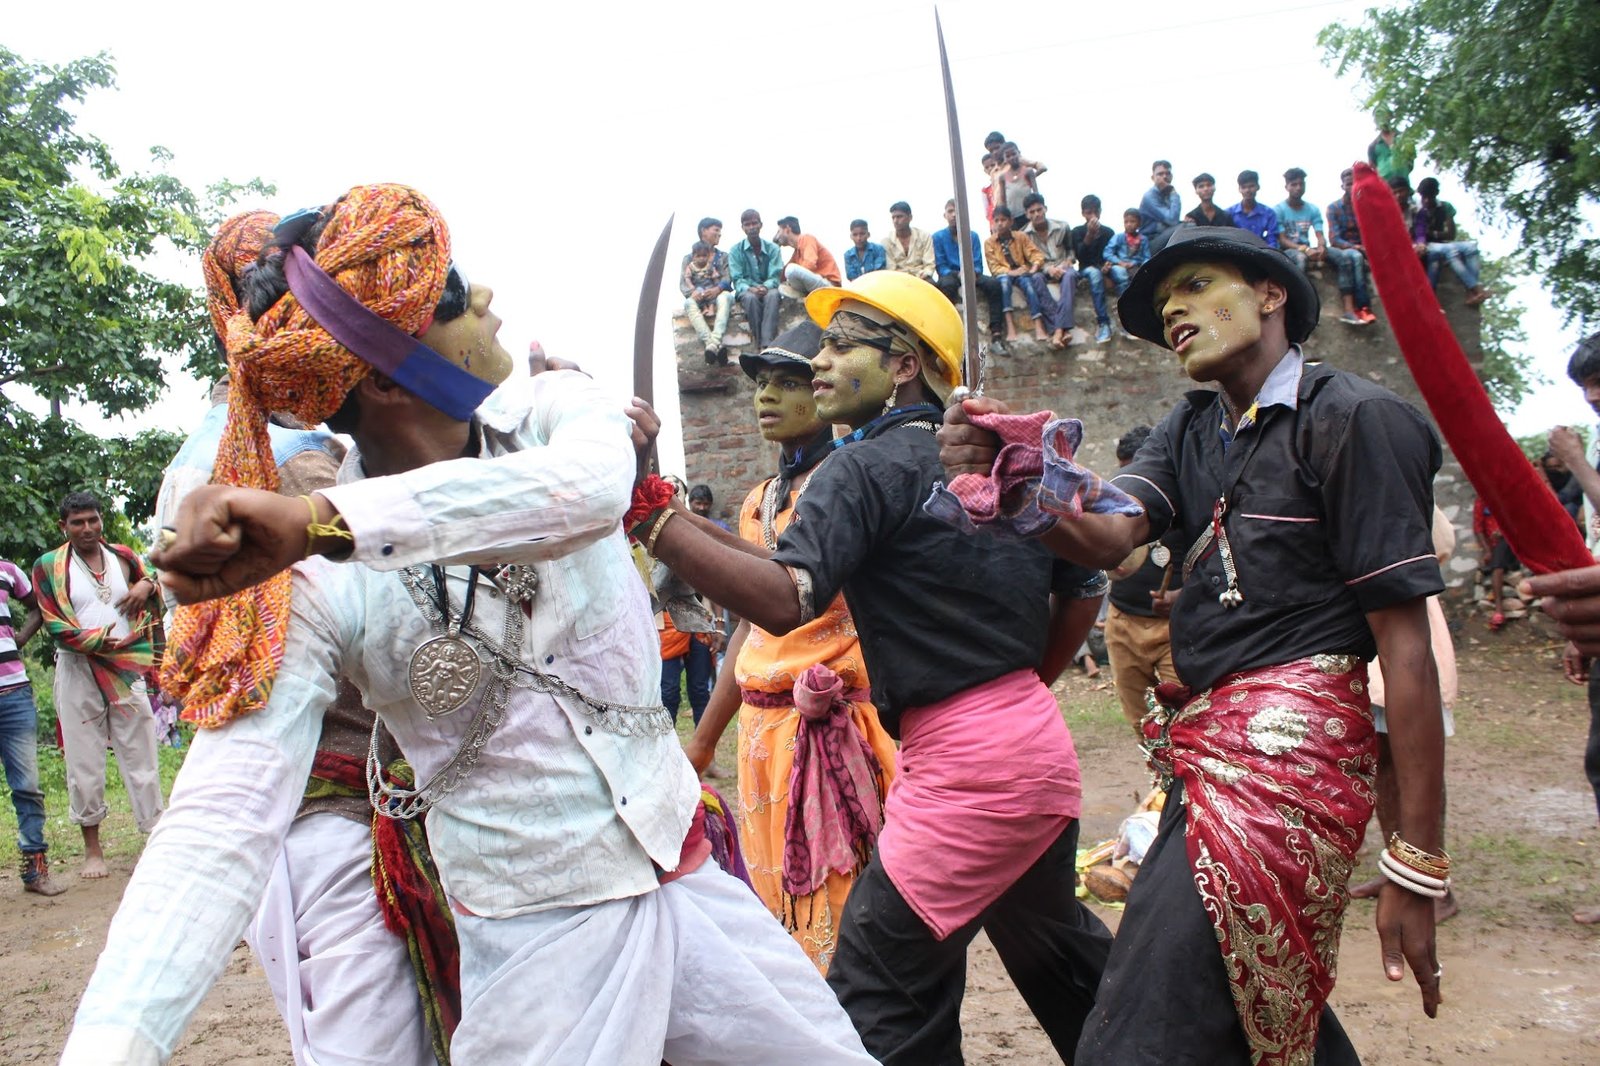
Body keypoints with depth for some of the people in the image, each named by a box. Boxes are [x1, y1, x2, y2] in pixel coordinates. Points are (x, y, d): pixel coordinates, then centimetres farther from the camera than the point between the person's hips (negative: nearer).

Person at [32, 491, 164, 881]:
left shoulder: (123, 556, 10)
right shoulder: (48, 567, 2)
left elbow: (156, 589, 23)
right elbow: (56, 625, -5)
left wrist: (146, 585, -1)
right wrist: (103, 641, -17)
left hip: (127, 671, 2)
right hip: (78, 673, -2)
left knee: (141, 754, 2)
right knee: (84, 760, 3)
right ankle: (92, 848, 13)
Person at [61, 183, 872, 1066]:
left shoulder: (551, 410, -7)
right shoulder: (313, 588, -17)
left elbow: (592, 485, -32)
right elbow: (221, 827, -23)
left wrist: (323, 522, -40)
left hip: (687, 877, 4)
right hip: (544, 943, -4)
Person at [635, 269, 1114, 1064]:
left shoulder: (865, 467, -11)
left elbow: (785, 599, -27)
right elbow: (1083, 593, 18)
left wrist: (647, 506, -29)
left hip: (964, 761, -9)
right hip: (1041, 739, 9)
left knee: (876, 1002, -2)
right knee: (1058, 953, 27)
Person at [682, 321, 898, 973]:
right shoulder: (758, 503, 16)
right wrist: (702, 742, 23)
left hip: (835, 727, -8)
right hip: (763, 729, 8)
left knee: (838, 914, -2)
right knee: (781, 908, 16)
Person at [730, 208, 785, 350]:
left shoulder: (773, 248, 4)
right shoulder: (736, 251, 4)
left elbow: (775, 277, -6)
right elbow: (737, 279, -4)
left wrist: (765, 287, -29)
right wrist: (750, 289, -27)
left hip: (767, 290, 0)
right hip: (746, 291, 0)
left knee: (773, 295, -36)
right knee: (751, 298, -37)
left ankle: (767, 344, -49)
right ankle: (759, 345, -39)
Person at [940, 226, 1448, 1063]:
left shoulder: (1353, 419, -8)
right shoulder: (1196, 427, 15)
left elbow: (1407, 648, -12)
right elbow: (1106, 536, -4)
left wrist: (1418, 865, -13)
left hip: (1285, 749, -8)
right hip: (1204, 751, 8)